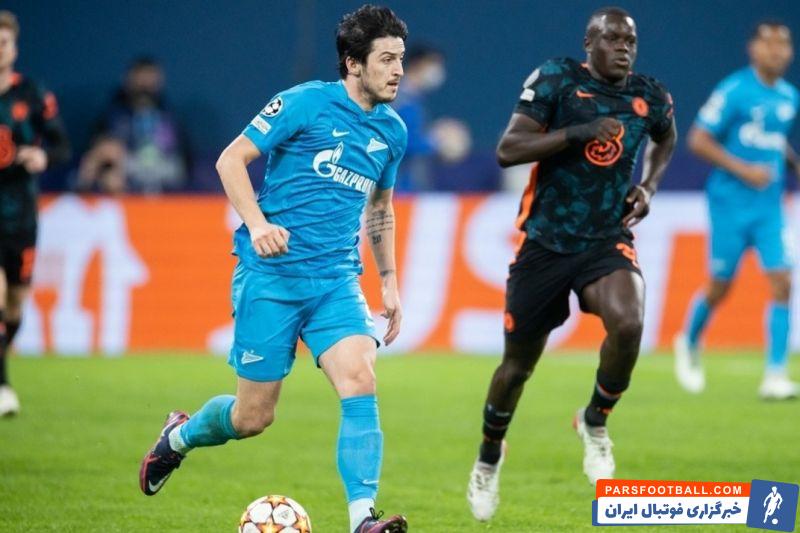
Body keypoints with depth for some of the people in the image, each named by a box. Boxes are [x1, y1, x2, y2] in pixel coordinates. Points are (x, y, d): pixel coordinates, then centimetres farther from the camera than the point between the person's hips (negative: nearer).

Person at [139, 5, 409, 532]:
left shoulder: (391, 131, 10)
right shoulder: (305, 103, -8)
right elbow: (231, 159, -6)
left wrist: (390, 281, 20)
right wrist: (258, 224, -20)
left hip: (337, 281, 4)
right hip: (270, 276, -4)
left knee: (360, 379, -21)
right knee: (253, 417, 2)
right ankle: (179, 436, 35)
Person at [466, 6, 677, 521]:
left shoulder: (651, 98, 1)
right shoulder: (556, 80, -10)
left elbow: (666, 139, 26)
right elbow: (507, 150, -19)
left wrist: (649, 186, 8)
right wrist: (580, 131, -27)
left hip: (608, 241, 1)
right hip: (545, 242, -1)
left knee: (627, 324, -30)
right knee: (518, 363, 8)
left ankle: (595, 422, -2)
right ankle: (489, 460, 36)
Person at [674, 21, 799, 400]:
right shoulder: (734, 91, -10)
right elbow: (698, 141, -11)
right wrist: (743, 169, -19)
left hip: (769, 208, 5)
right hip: (730, 203, -5)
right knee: (720, 287, 5)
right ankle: (689, 344, 35)